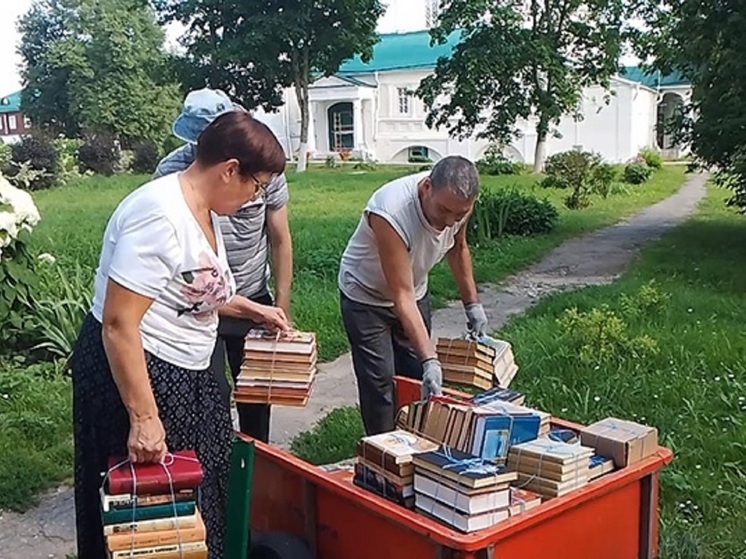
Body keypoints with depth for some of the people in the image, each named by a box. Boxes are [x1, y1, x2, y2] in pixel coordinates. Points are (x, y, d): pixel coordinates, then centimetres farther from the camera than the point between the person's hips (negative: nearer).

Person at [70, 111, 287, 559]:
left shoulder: (205, 211, 6)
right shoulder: (160, 215, -24)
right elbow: (118, 324, -27)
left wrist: (251, 310, 23)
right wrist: (143, 418, -26)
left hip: (185, 373, 10)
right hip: (131, 370, -9)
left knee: (202, 489, 18)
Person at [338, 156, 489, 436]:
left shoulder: (458, 204, -20)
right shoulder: (390, 213, -40)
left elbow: (458, 248, 5)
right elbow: (401, 296, -37)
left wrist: (472, 303, 4)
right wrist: (430, 359, -40)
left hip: (416, 291, 6)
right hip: (365, 296, -6)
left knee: (419, 379, 6)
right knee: (379, 381, -9)